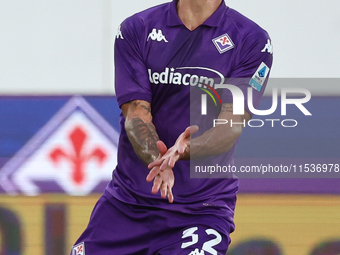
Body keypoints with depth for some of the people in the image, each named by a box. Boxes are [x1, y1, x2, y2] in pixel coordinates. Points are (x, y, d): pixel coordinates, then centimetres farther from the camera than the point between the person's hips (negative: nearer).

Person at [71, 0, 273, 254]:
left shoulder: (252, 40, -2)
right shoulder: (136, 30, 2)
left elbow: (233, 125, -11)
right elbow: (136, 115, -7)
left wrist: (184, 150, -32)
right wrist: (158, 159, -28)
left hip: (203, 209, -2)